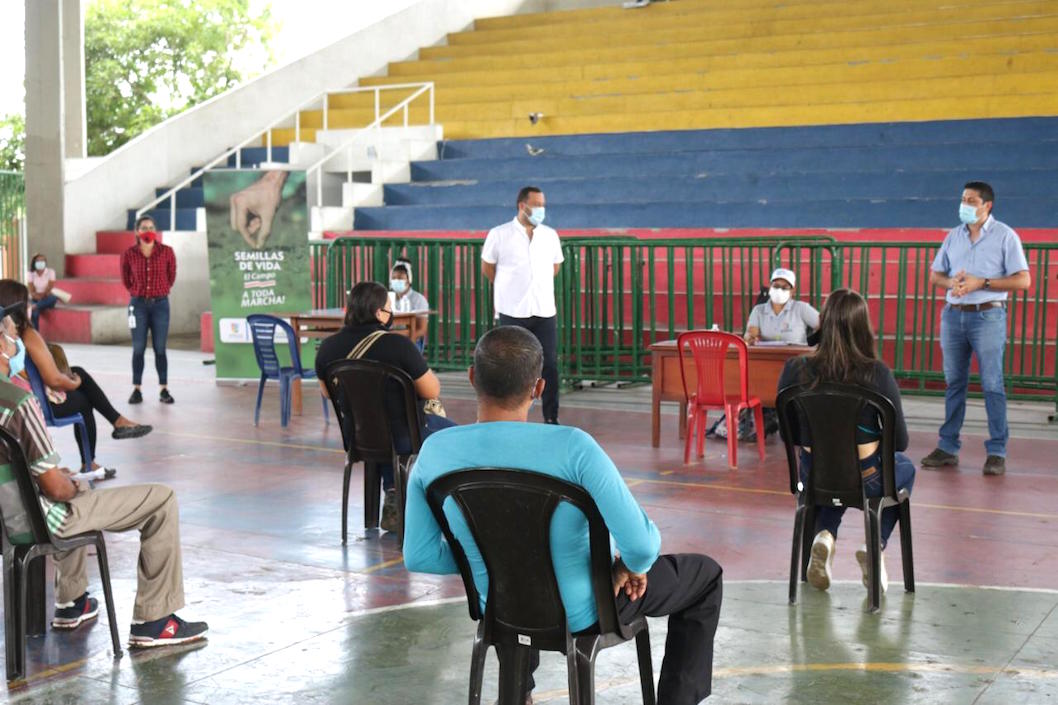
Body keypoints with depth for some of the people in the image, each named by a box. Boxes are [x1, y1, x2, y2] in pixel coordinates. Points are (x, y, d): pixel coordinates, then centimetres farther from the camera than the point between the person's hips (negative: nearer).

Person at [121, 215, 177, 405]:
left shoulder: (167, 252, -3)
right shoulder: (129, 254, -2)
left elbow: (171, 276, 12)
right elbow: (126, 280, 13)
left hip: (160, 304, 0)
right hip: (138, 304, 0)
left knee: (160, 348, 2)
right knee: (138, 349, 2)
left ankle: (164, 390, 7)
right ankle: (136, 390, 8)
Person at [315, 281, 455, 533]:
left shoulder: (327, 347, -8)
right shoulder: (397, 344, -24)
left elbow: (328, 393, 9)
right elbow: (432, 391, -17)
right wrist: (428, 373, 5)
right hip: (402, 438, -5)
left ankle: (393, 500, 31)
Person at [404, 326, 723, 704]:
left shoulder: (434, 451, -17)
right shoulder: (572, 446, -30)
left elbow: (419, 556, -8)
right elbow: (642, 545, -32)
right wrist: (631, 567, -9)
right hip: (578, 612, -4)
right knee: (705, 575, 20)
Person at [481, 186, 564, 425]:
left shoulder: (550, 235, 6)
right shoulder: (499, 235, -3)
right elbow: (487, 268, 8)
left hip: (545, 311, 3)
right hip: (513, 313, -2)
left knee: (550, 365, -1)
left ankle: (551, 418, 6)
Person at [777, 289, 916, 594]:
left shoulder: (795, 370, -13)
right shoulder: (877, 374, -20)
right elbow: (899, 441, -11)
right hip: (865, 479, -2)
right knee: (906, 469, 34)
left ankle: (824, 535, 15)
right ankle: (876, 545, 16)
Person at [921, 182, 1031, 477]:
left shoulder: (1004, 236, -1)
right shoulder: (953, 236, 12)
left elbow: (1023, 280, -7)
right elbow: (934, 275, 15)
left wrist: (982, 282, -15)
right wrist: (951, 282, -8)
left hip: (988, 316, -5)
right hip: (953, 315, 5)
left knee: (992, 384, -5)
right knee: (954, 383, 8)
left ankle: (997, 452, -2)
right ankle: (948, 447, 14)